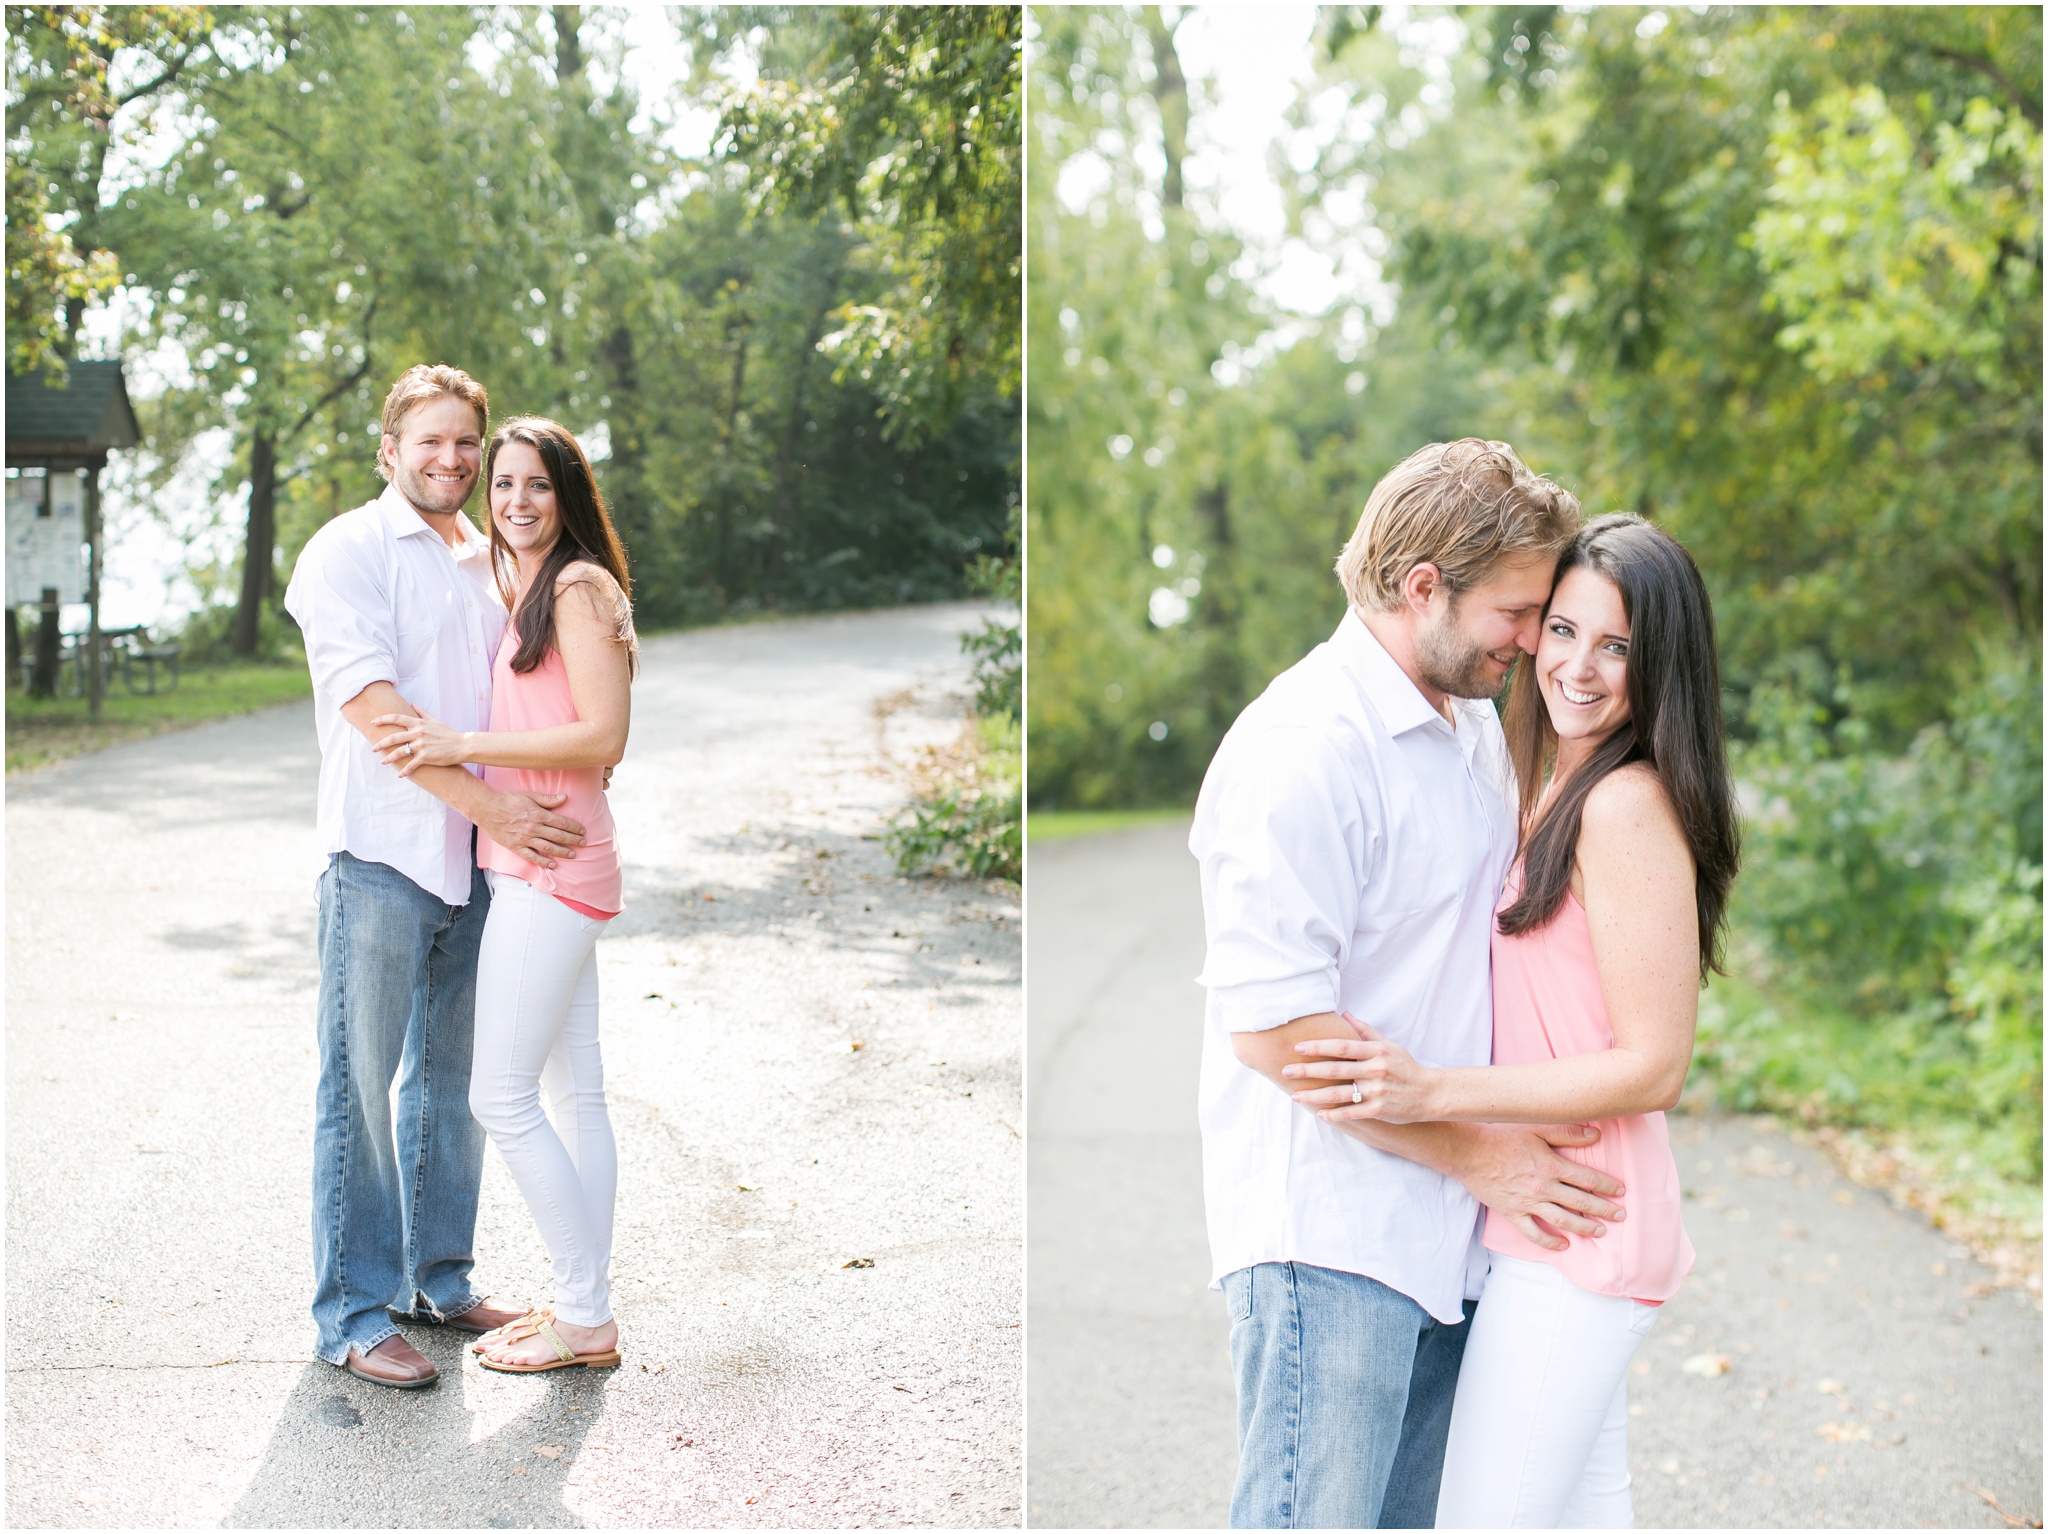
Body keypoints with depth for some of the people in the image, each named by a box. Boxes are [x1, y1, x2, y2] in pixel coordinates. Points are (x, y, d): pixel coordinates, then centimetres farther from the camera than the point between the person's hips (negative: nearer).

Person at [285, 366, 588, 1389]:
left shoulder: (488, 562, 16)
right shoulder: (348, 551, -5)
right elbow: (372, 707, -15)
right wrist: (490, 804, -20)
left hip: (477, 855, 7)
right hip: (380, 853, -7)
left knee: (453, 1076, 13)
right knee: (362, 1084, -2)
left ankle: (436, 1278, 25)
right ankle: (354, 1312, 5)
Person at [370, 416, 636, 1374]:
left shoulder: (579, 587, -10)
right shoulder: (516, 595, 18)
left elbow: (604, 735, -18)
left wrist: (462, 746, -18)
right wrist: (443, 745, 11)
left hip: (548, 862, -10)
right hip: (535, 864, 10)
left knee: (501, 1095, -8)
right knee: (574, 1089, 11)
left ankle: (584, 1317, 1)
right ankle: (585, 1306, 16)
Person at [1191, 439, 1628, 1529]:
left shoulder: (1477, 726, 14)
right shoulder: (1303, 749, -16)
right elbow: (1274, 1023, -21)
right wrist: (1476, 1153, -13)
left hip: (1447, 1231, 9)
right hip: (1329, 1241, -9)